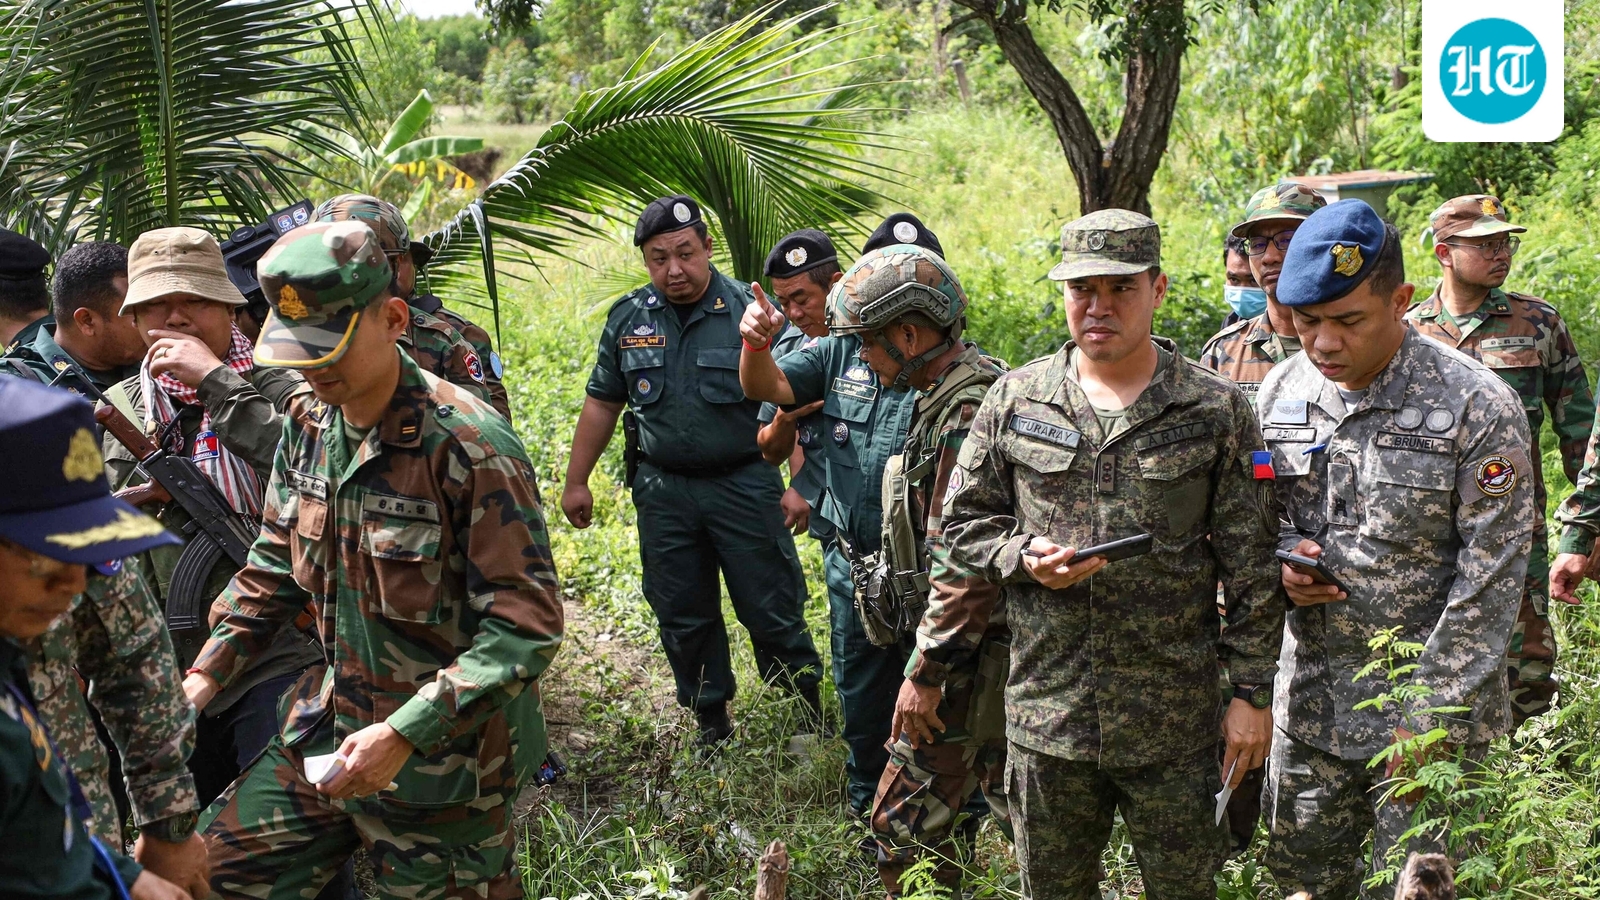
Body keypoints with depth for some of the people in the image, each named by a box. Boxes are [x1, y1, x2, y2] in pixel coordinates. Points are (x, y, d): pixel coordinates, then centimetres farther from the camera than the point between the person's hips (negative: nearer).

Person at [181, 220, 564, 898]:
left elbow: (528, 627, -23)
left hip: (443, 760, -7)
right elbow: (273, 568, 15)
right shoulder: (309, 427, 1)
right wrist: (204, 675, 4)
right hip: (327, 733, 7)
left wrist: (401, 735, -27)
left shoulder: (468, 444, -22)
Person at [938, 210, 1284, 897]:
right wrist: (1023, 555, -12)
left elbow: (1251, 567, -1)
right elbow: (963, 523, 8)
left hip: (1176, 724, -1)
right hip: (1045, 712, 2)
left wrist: (1252, 691, -3)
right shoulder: (1015, 398, 2)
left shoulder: (1216, 412, -3)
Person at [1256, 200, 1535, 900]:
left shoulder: (1477, 406, -14)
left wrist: (1432, 718, -16)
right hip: (1310, 697, 5)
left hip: (1429, 701, -4)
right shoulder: (1282, 390, 1)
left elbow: (1488, 577, -14)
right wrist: (1283, 553, -9)